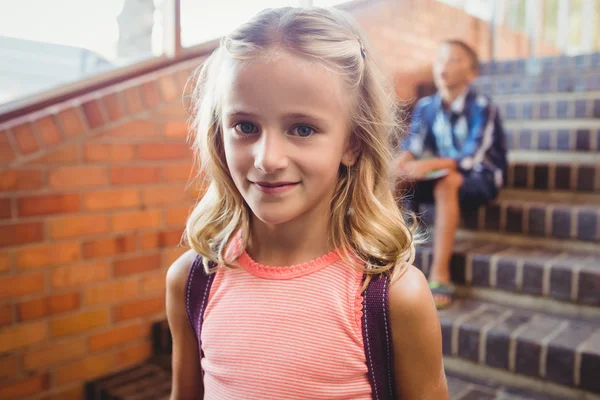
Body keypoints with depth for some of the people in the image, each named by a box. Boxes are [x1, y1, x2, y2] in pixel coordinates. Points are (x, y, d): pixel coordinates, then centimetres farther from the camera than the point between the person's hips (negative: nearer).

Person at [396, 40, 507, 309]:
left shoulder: (481, 108, -14)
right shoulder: (425, 106, 1)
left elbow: (471, 157, -25)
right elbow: (412, 147, -9)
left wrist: (431, 165, -40)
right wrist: (399, 165, -32)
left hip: (480, 179, -5)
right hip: (440, 175, 5)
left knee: (447, 181, -37)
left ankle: (440, 276, -35)